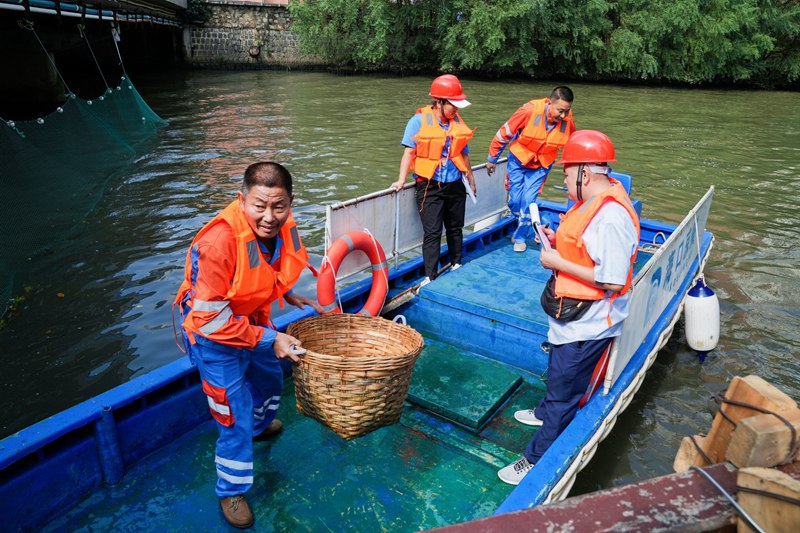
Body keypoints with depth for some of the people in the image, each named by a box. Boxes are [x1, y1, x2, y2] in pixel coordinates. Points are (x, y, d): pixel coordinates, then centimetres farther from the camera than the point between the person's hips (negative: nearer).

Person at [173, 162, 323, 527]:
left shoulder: (281, 227, -15)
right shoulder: (218, 241, -37)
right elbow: (211, 318, -32)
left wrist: (287, 296, 0)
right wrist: (269, 339, -29)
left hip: (254, 319, 7)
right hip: (215, 337, -7)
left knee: (270, 382, 30)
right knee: (235, 418, 2)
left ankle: (260, 426, 64)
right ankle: (232, 491, 28)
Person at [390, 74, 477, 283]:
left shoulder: (457, 122, 6)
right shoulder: (419, 120, -9)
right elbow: (409, 151, -8)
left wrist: (470, 179, 22)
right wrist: (401, 180, -13)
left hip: (455, 185, 5)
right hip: (430, 187, -5)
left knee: (455, 228, 16)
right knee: (432, 232, -4)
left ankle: (456, 266, 34)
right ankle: (430, 277, 4)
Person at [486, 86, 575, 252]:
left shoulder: (568, 121, -19)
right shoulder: (529, 111, -28)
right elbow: (504, 133, -15)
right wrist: (492, 159, -5)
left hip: (541, 166, 1)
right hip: (518, 159, -1)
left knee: (528, 201, -6)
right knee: (515, 199, 1)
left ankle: (520, 236, 16)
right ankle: (523, 224, 34)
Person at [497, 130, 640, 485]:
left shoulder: (611, 217, -29)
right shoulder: (595, 202, 4)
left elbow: (612, 281, -31)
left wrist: (559, 263, -25)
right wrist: (558, 240, 1)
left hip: (587, 325, -10)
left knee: (564, 390, 4)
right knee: (558, 372, 32)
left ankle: (537, 460, 19)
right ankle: (547, 413, 57)